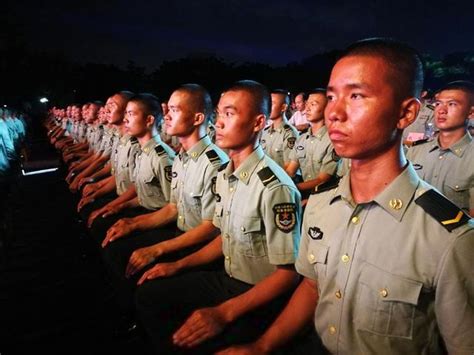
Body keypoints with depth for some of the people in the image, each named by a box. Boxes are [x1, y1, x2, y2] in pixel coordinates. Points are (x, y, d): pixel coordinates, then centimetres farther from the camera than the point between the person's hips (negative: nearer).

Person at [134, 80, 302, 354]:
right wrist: (179, 265, 8)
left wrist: (223, 313, -25)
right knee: (148, 293, 7)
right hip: (228, 280, 8)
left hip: (262, 298, -8)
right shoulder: (224, 176, 3)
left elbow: (288, 272, -21)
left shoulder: (275, 187, -24)